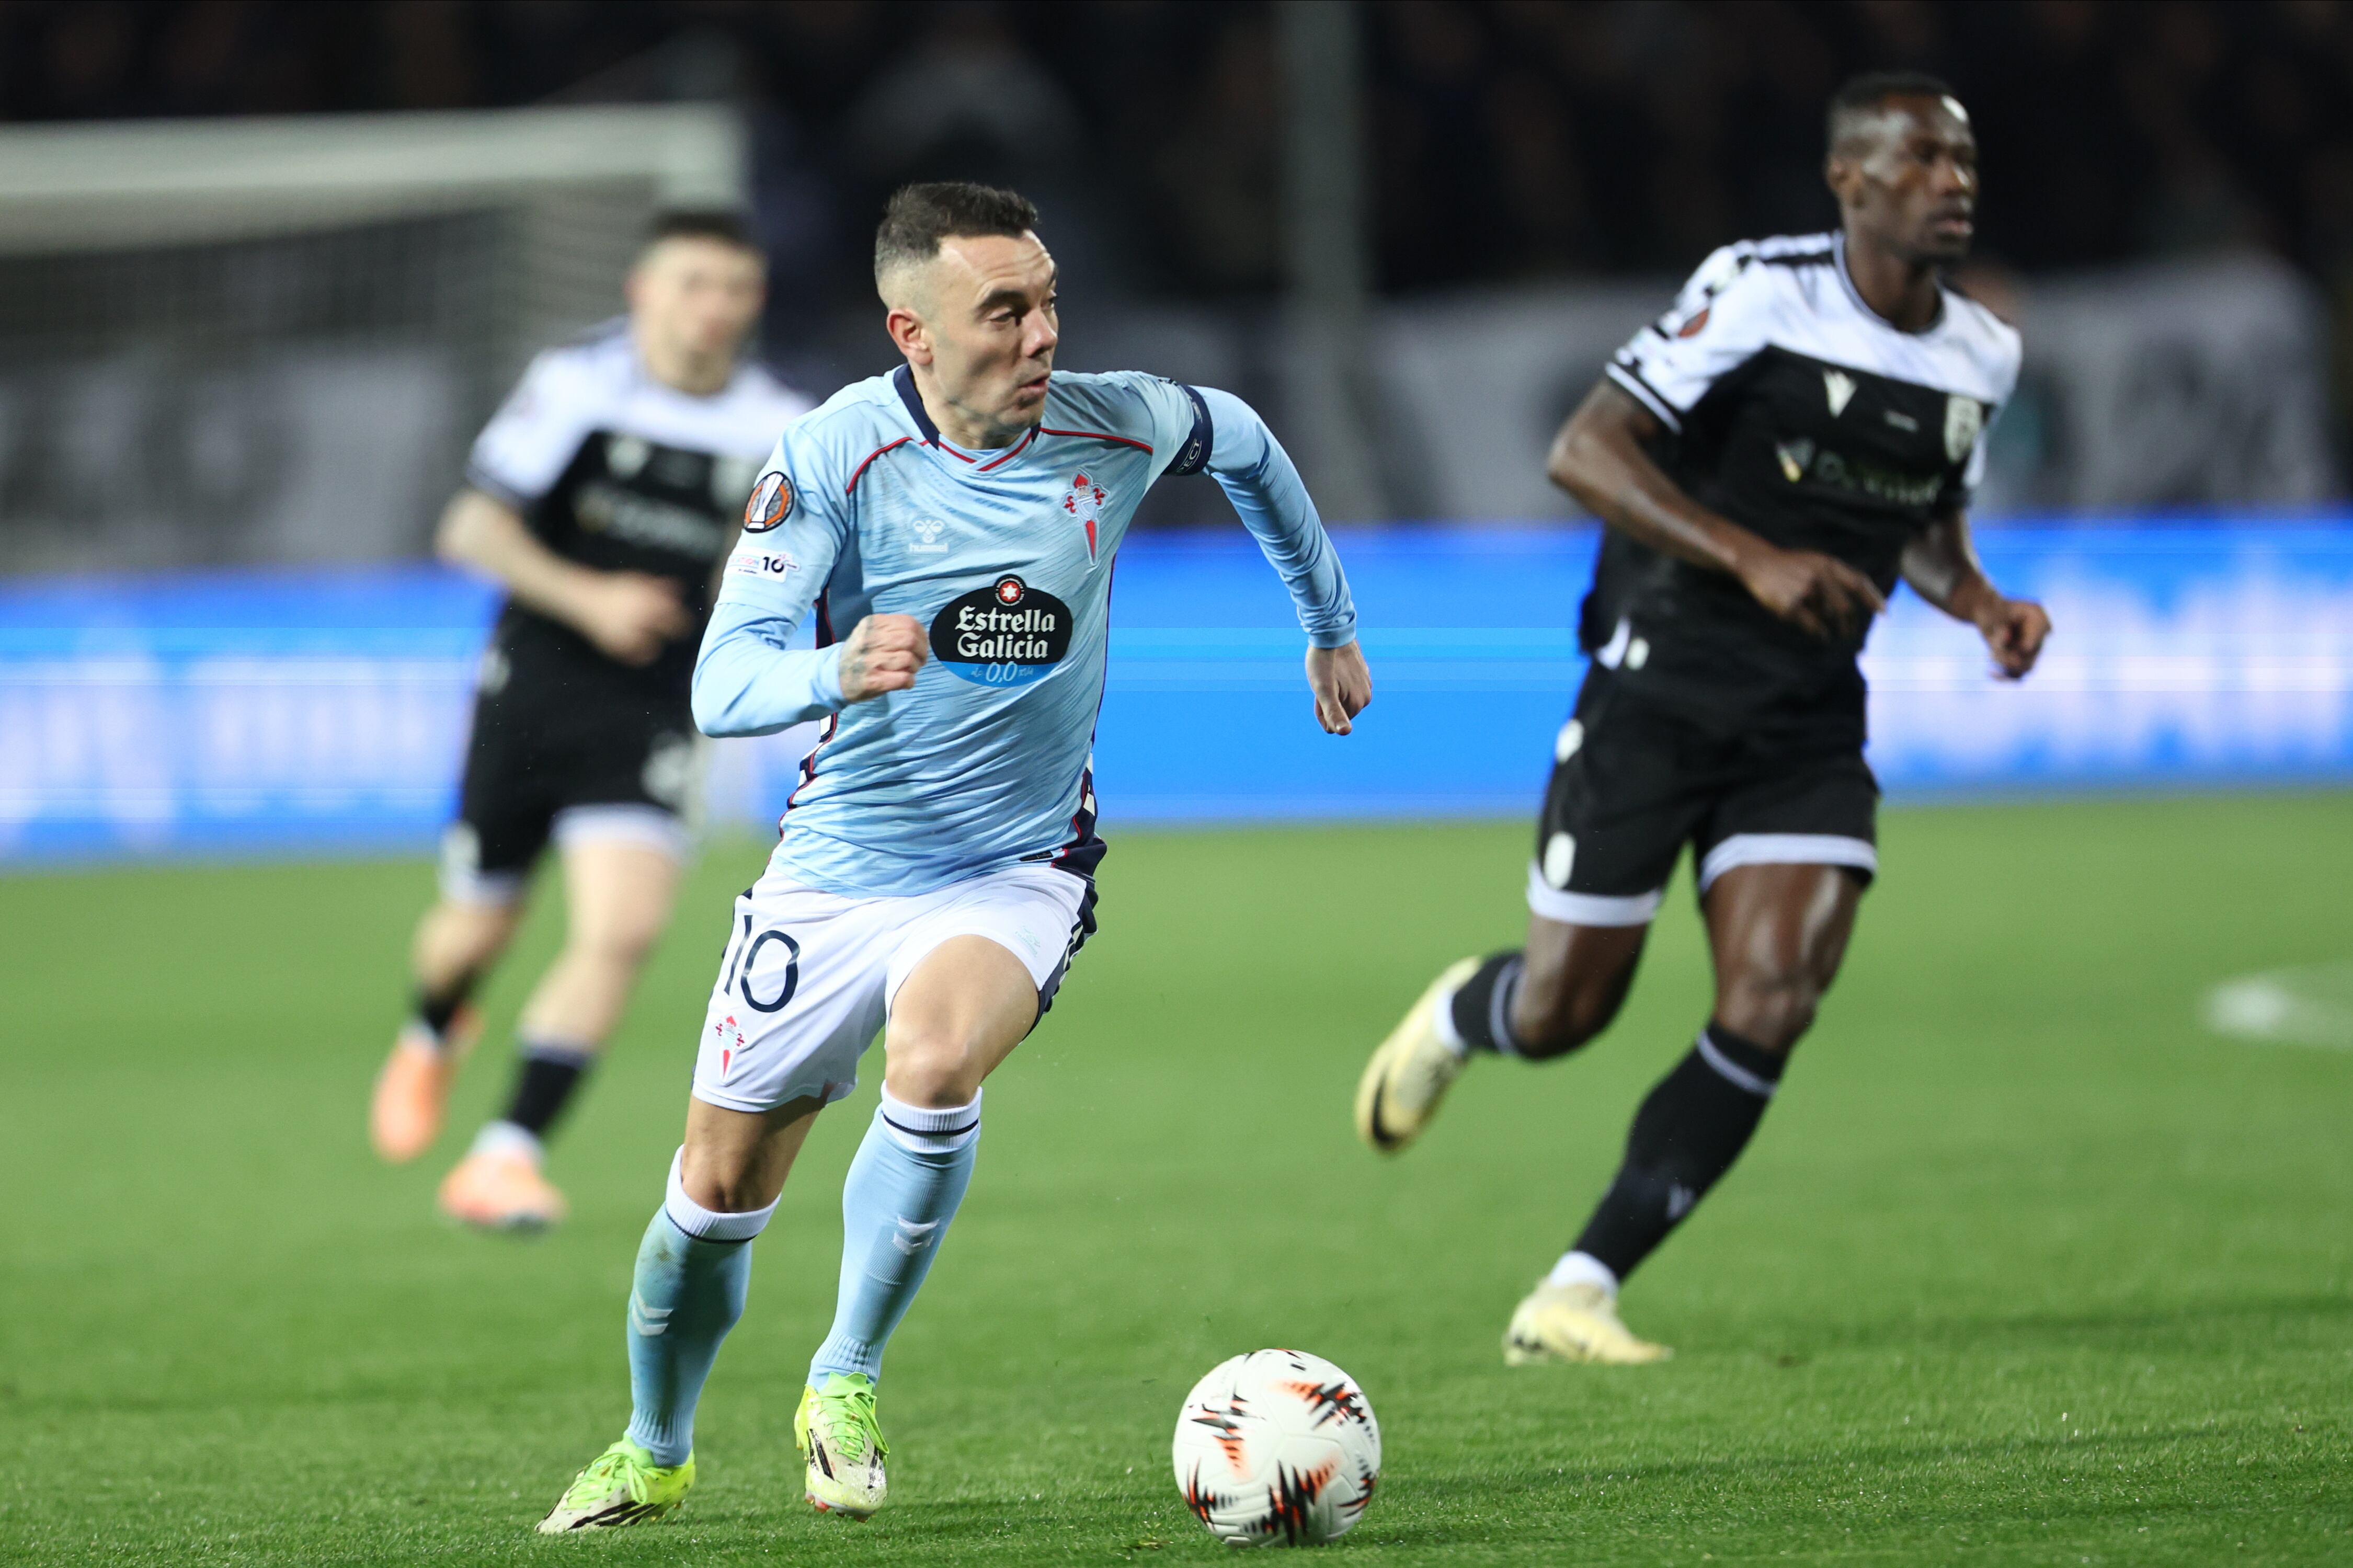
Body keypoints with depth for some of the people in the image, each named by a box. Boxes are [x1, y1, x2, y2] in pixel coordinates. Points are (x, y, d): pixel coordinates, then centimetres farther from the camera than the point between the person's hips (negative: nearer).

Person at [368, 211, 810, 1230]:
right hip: (536, 682, -1)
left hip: (652, 714, 1)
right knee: (478, 925, 11)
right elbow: (471, 530, -12)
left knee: (623, 928, -19)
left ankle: (505, 1159, -15)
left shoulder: (775, 430, -2)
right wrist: (585, 597, -24)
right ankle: (433, 1037, 49)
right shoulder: (577, 383, -10)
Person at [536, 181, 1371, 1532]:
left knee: (934, 1063, -33)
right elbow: (722, 685, -22)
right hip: (841, 862, 1)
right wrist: (834, 672, -44)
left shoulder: (1115, 429, -10)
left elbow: (1246, 444, 14)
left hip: (1020, 869, 0)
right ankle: (656, 1451, 37)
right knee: (721, 1189, 9)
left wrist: (1331, 627, 23)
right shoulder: (835, 455, -17)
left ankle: (848, 1383, -13)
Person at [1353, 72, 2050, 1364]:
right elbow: (1584, 451, -21)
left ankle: (1572, 1299, -6)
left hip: (1807, 725, 5)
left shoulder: (1979, 357, 5)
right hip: (1658, 689, -5)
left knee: (1773, 1004, -14)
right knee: (1561, 1017, 2)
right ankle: (1458, 1017, 42)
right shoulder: (1760, 292, -15)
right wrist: (1755, 559, -32)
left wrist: (1982, 605, 1)